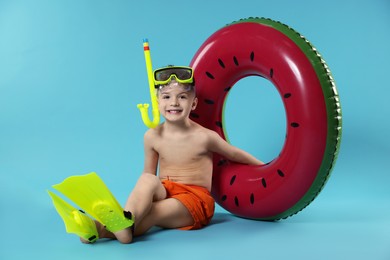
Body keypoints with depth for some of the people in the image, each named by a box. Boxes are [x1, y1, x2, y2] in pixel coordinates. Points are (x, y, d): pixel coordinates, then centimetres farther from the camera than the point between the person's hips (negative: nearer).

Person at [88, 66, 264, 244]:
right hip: (163, 193, 3)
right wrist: (138, 197, -5)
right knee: (148, 180, -31)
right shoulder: (153, 137, 1)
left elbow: (234, 154, 8)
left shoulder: (204, 137, -7)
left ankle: (104, 230, -48)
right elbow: (148, 174, 9)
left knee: (157, 211, -32)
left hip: (195, 197, -2)